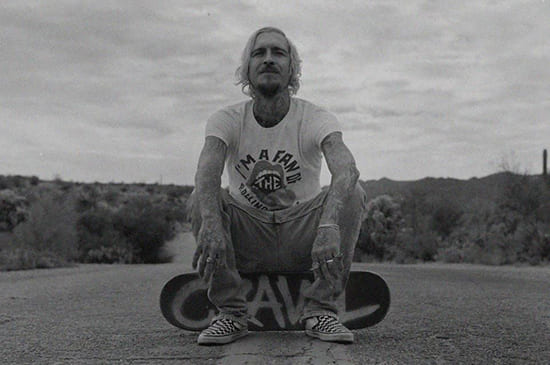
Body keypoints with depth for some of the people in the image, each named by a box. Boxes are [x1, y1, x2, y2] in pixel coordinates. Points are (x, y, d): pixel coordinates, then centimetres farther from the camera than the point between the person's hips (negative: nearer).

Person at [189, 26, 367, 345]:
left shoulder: (316, 119, -9)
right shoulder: (227, 121, -6)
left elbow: (346, 169, -30)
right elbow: (207, 171, -26)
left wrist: (329, 224, -51)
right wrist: (211, 223, -49)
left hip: (302, 241, 0)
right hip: (247, 241, 1)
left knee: (353, 194, -24)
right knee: (201, 199, -25)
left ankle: (322, 310, -18)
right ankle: (231, 312, -17)